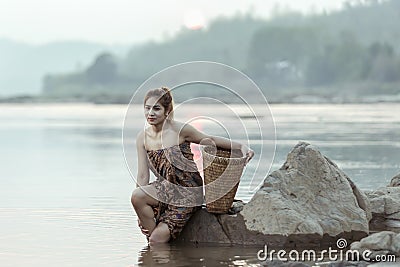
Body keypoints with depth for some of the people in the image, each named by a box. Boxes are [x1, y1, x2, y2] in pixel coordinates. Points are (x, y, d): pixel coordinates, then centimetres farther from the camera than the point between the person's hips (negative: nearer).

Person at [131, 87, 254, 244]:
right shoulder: (143, 138, 0)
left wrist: (241, 146, -10)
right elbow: (143, 175, -1)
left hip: (189, 194, -5)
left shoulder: (180, 130, -13)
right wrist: (141, 214, -7)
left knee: (157, 239, -20)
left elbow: (210, 140, 2)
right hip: (167, 190, 5)